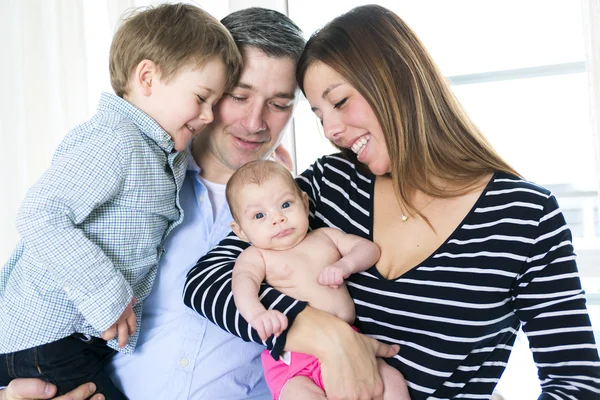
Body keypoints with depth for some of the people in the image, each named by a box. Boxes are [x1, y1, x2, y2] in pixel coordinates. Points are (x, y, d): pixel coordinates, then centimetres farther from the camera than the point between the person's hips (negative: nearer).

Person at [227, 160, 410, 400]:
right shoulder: (256, 256, 4)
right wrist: (257, 314, -39)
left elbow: (369, 249, 14)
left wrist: (344, 265, -9)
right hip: (293, 359, -4)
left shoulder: (326, 236, 17)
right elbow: (243, 281, -16)